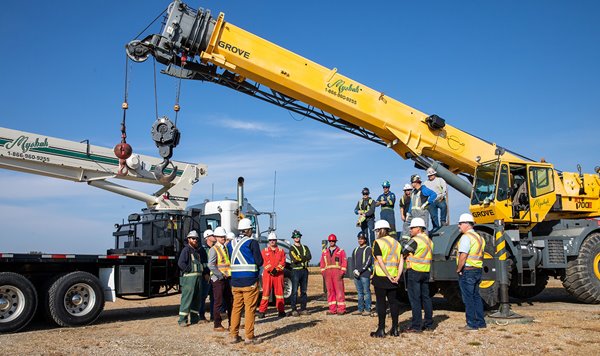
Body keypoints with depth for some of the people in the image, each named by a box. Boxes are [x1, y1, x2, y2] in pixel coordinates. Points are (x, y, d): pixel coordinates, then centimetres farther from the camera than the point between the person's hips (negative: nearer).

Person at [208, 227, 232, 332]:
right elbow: (211, 265, -18)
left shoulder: (225, 248, 15)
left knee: (229, 301, 13)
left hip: (227, 278, 8)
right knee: (218, 302, -3)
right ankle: (217, 325, 5)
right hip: (218, 279, -8)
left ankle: (232, 323, 22)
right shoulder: (214, 249, -10)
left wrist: (229, 274, 9)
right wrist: (221, 275, -18)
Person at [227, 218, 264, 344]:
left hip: (235, 282, 5)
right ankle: (249, 337, 5)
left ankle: (234, 335, 17)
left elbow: (230, 261, 14)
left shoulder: (230, 244, 8)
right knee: (249, 309, 2)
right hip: (250, 281, -5)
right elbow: (259, 262, -9)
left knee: (236, 307, 13)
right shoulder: (252, 243, -10)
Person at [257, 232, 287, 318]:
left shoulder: (281, 251, 10)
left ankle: (281, 310, 13)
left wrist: (276, 270, -14)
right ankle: (262, 311, 1)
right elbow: (264, 262, -4)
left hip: (278, 274, 1)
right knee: (266, 292, -3)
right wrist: (271, 270, -15)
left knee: (279, 292, 5)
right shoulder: (264, 251, 7)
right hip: (267, 274, -1)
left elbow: (283, 262, 1)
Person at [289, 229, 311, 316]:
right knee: (294, 291, -7)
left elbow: (309, 257, -2)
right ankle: (294, 310, -5)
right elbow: (294, 259, -14)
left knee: (304, 291, 8)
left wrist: (300, 257, -13)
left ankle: (303, 309, 13)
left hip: (304, 270, 5)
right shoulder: (292, 248, 2)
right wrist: (304, 258, -8)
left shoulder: (305, 247, 16)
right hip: (296, 270, -5)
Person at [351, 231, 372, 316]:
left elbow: (368, 262, -11)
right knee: (359, 292, 10)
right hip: (356, 274, 6)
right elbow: (353, 261, 18)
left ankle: (367, 310, 0)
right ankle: (360, 309, 15)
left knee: (366, 292, -4)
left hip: (365, 274, -6)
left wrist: (359, 271, -15)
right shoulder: (355, 250, 18)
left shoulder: (368, 249, -2)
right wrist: (354, 270, 0)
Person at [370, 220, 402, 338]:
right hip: (394, 277, 6)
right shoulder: (396, 243, 12)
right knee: (394, 302, 11)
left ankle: (381, 330, 3)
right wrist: (398, 276, -3)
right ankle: (395, 329, 15)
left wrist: (389, 276, -15)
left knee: (381, 303, 0)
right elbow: (401, 261, 4)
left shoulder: (378, 243, -8)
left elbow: (380, 262, -17)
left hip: (380, 276, -6)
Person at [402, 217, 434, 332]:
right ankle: (429, 323, 19)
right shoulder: (428, 240, 13)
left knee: (415, 299, -4)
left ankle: (416, 326, -3)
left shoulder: (415, 240, -15)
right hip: (426, 272, 8)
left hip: (414, 271, -8)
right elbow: (429, 256, 15)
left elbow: (402, 254, -13)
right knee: (426, 297, 14)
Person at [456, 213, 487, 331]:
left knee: (468, 298, -3)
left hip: (467, 271, -9)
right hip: (477, 270, 9)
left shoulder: (466, 237, -14)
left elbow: (463, 255, -23)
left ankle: (472, 324, 0)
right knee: (476, 296, 16)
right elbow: (480, 256, 18)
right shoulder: (479, 237, 15)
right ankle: (480, 322, 20)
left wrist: (458, 269, -13)